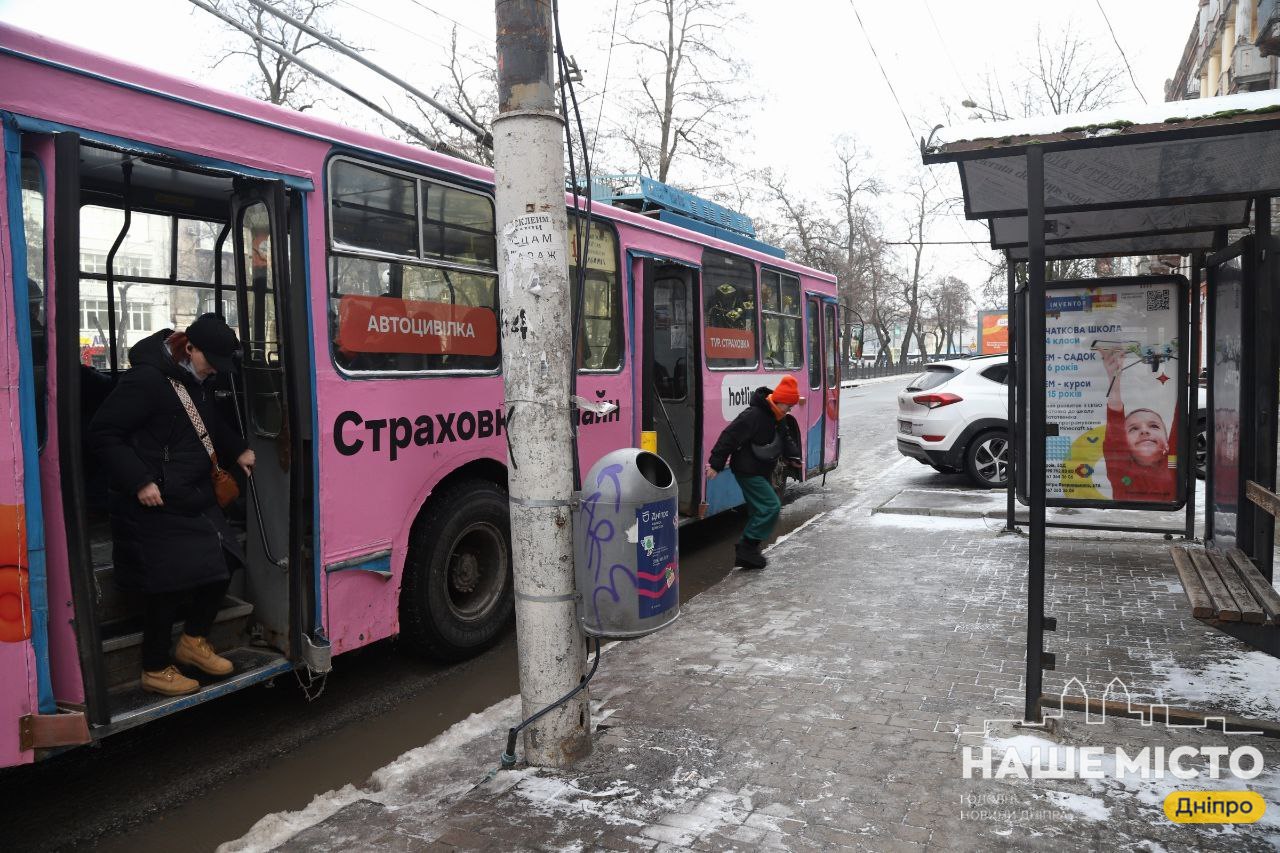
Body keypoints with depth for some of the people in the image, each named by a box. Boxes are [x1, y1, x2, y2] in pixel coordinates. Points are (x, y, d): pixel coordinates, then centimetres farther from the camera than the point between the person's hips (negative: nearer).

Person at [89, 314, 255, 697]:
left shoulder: (198, 381, 9)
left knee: (222, 563, 9)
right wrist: (139, 481, -23)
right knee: (170, 586, -2)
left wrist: (238, 450, 14)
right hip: (157, 506, -9)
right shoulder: (147, 379, -19)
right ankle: (155, 669, 18)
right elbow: (103, 434, -19)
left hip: (196, 499, 9)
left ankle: (194, 642, 30)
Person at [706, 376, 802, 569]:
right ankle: (747, 549, -10)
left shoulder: (776, 419, 9)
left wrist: (793, 456, 3)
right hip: (748, 471, -10)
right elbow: (729, 437, -24)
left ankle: (747, 551, 22)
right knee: (771, 506, -15)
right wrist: (715, 464, -24)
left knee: (760, 510, 14)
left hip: (760, 472, 10)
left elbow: (785, 437, 22)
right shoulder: (753, 415, -22)